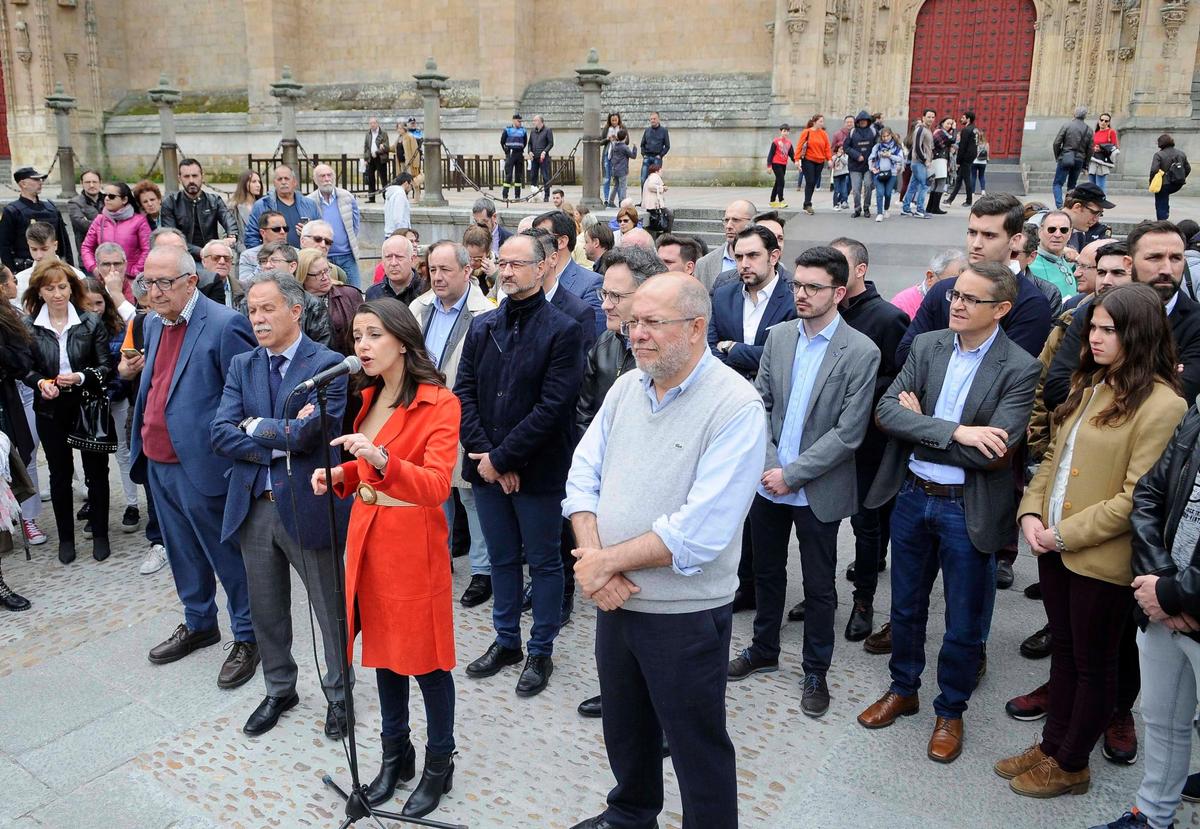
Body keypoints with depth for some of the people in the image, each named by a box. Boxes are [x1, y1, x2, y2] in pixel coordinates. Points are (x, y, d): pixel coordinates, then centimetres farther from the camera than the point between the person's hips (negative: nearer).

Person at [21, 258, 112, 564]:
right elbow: (25, 368, 3)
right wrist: (40, 383, -17)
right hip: (51, 411, 1)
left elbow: (106, 366, -5)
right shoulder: (28, 326, -3)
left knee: (96, 472, 7)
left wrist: (81, 377, -23)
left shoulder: (91, 322, -7)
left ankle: (100, 535, 22)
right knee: (60, 474, 13)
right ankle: (65, 538, 26)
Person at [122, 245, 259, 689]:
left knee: (227, 555, 6)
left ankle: (247, 637, 23)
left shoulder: (224, 325, -18)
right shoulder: (153, 324, 9)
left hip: (202, 465, -8)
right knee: (183, 552, 22)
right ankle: (198, 624, 41)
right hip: (158, 463, 8)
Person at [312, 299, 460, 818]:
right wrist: (339, 475, 0)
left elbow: (435, 487, -24)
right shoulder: (369, 398, 8)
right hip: (366, 537, 7)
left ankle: (439, 764, 25)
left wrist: (380, 458, -38)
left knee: (425, 658, 4)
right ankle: (395, 754, 35)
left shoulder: (438, 404, -15)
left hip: (412, 545, -7)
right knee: (381, 648, 17)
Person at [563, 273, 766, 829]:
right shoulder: (626, 388, 2)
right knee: (624, 725, 26)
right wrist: (592, 559, -14)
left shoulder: (735, 407, -20)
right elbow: (584, 476, 2)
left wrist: (606, 561, -19)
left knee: (697, 746, 12)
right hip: (615, 597, 7)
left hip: (686, 612, -6)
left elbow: (700, 532, -26)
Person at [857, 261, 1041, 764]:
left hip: (968, 509, -4)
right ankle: (902, 690, 42)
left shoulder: (1019, 370, -14)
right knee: (906, 606, 20)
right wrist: (954, 431, -24)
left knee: (964, 622, 12)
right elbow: (886, 410, -11)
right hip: (911, 495, 4)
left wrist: (918, 427, -15)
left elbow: (995, 453, -23)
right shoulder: (927, 345, -1)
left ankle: (950, 711, 34)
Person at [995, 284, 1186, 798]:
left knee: (1092, 662, 11)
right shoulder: (1091, 384, 9)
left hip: (1101, 557, -7)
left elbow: (1137, 498, -20)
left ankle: (1071, 765, 28)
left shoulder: (1160, 405, -16)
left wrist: (1066, 533, -16)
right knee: (1064, 651, 20)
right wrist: (1032, 513, -2)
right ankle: (1052, 745, 35)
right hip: (1054, 546, 7)